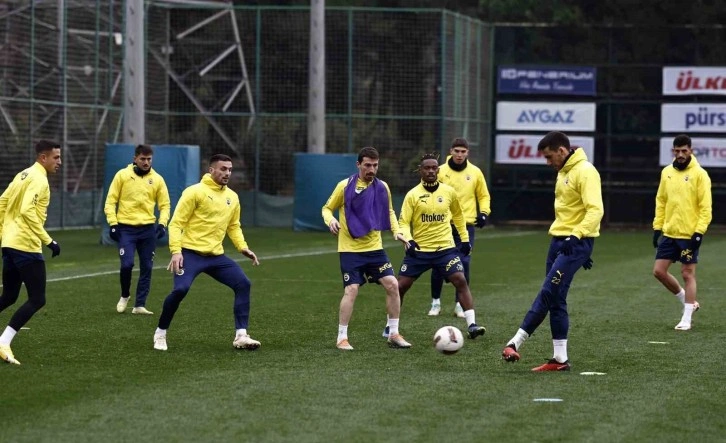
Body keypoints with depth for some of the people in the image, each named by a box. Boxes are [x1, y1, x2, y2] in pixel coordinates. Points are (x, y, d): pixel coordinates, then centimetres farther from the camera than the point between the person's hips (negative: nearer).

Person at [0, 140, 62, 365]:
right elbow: (27, 211, -25)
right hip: (26, 246, -10)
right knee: (37, 299, -6)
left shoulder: (23, 175, 16)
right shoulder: (39, 179, -13)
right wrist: (48, 241, -23)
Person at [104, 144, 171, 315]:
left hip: (148, 229, 3)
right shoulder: (122, 175, 0)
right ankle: (125, 296, 13)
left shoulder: (157, 179, 5)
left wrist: (162, 224, -7)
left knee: (146, 268, 3)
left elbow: (165, 204, 8)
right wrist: (113, 224, -9)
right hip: (126, 228, -3)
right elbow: (110, 201, 1)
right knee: (127, 264, -13)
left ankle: (139, 305, 12)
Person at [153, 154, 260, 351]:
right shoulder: (195, 192, -8)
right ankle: (160, 333, -1)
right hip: (191, 253, -6)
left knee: (243, 284, -7)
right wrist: (176, 251, -21)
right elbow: (176, 223, -10)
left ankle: (241, 336, -3)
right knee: (181, 289, -23)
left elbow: (234, 226, 24)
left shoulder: (232, 197, 11)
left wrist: (243, 247, 7)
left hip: (216, 255, 6)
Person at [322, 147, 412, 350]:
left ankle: (394, 334, 6)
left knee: (392, 284, -6)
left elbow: (389, 212, 19)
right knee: (351, 290, -14)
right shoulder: (345, 186, -8)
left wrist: (396, 231, 3)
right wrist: (330, 220, -19)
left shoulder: (382, 187, 3)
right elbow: (327, 208, 2)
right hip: (350, 249, -4)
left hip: (375, 248, 4)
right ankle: (342, 338, -2)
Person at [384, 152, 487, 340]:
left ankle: (472, 325, -15)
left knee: (461, 281, -16)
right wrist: (408, 240, -23)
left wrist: (465, 238, 17)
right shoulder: (413, 195, -4)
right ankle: (390, 326, 19)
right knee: (400, 287, 0)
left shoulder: (449, 192, 2)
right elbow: (403, 223, -5)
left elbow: (458, 215, 19)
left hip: (445, 248, 1)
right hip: (418, 250, 0)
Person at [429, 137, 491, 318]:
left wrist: (484, 213, -2)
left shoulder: (475, 172, 4)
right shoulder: (440, 171, -1)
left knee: (464, 265, -4)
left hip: (466, 225, 1)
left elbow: (484, 196, 13)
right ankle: (435, 302, 15)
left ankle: (460, 304, 5)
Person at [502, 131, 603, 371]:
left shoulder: (585, 172, -14)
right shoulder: (563, 172, 17)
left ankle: (515, 343, -18)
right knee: (555, 300, 6)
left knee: (548, 293, -15)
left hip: (576, 243, -10)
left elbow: (595, 210, -24)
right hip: (559, 240, 10)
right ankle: (560, 359, 8)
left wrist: (576, 236, -35)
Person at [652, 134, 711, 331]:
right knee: (659, 271, 3)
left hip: (689, 234, -6)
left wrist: (699, 231, -17)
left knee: (688, 274, -1)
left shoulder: (699, 174, -8)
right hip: (669, 233, 6)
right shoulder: (666, 172, 8)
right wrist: (657, 226, 9)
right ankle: (687, 301, 23)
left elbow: (705, 206, -10)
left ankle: (686, 318, 6)